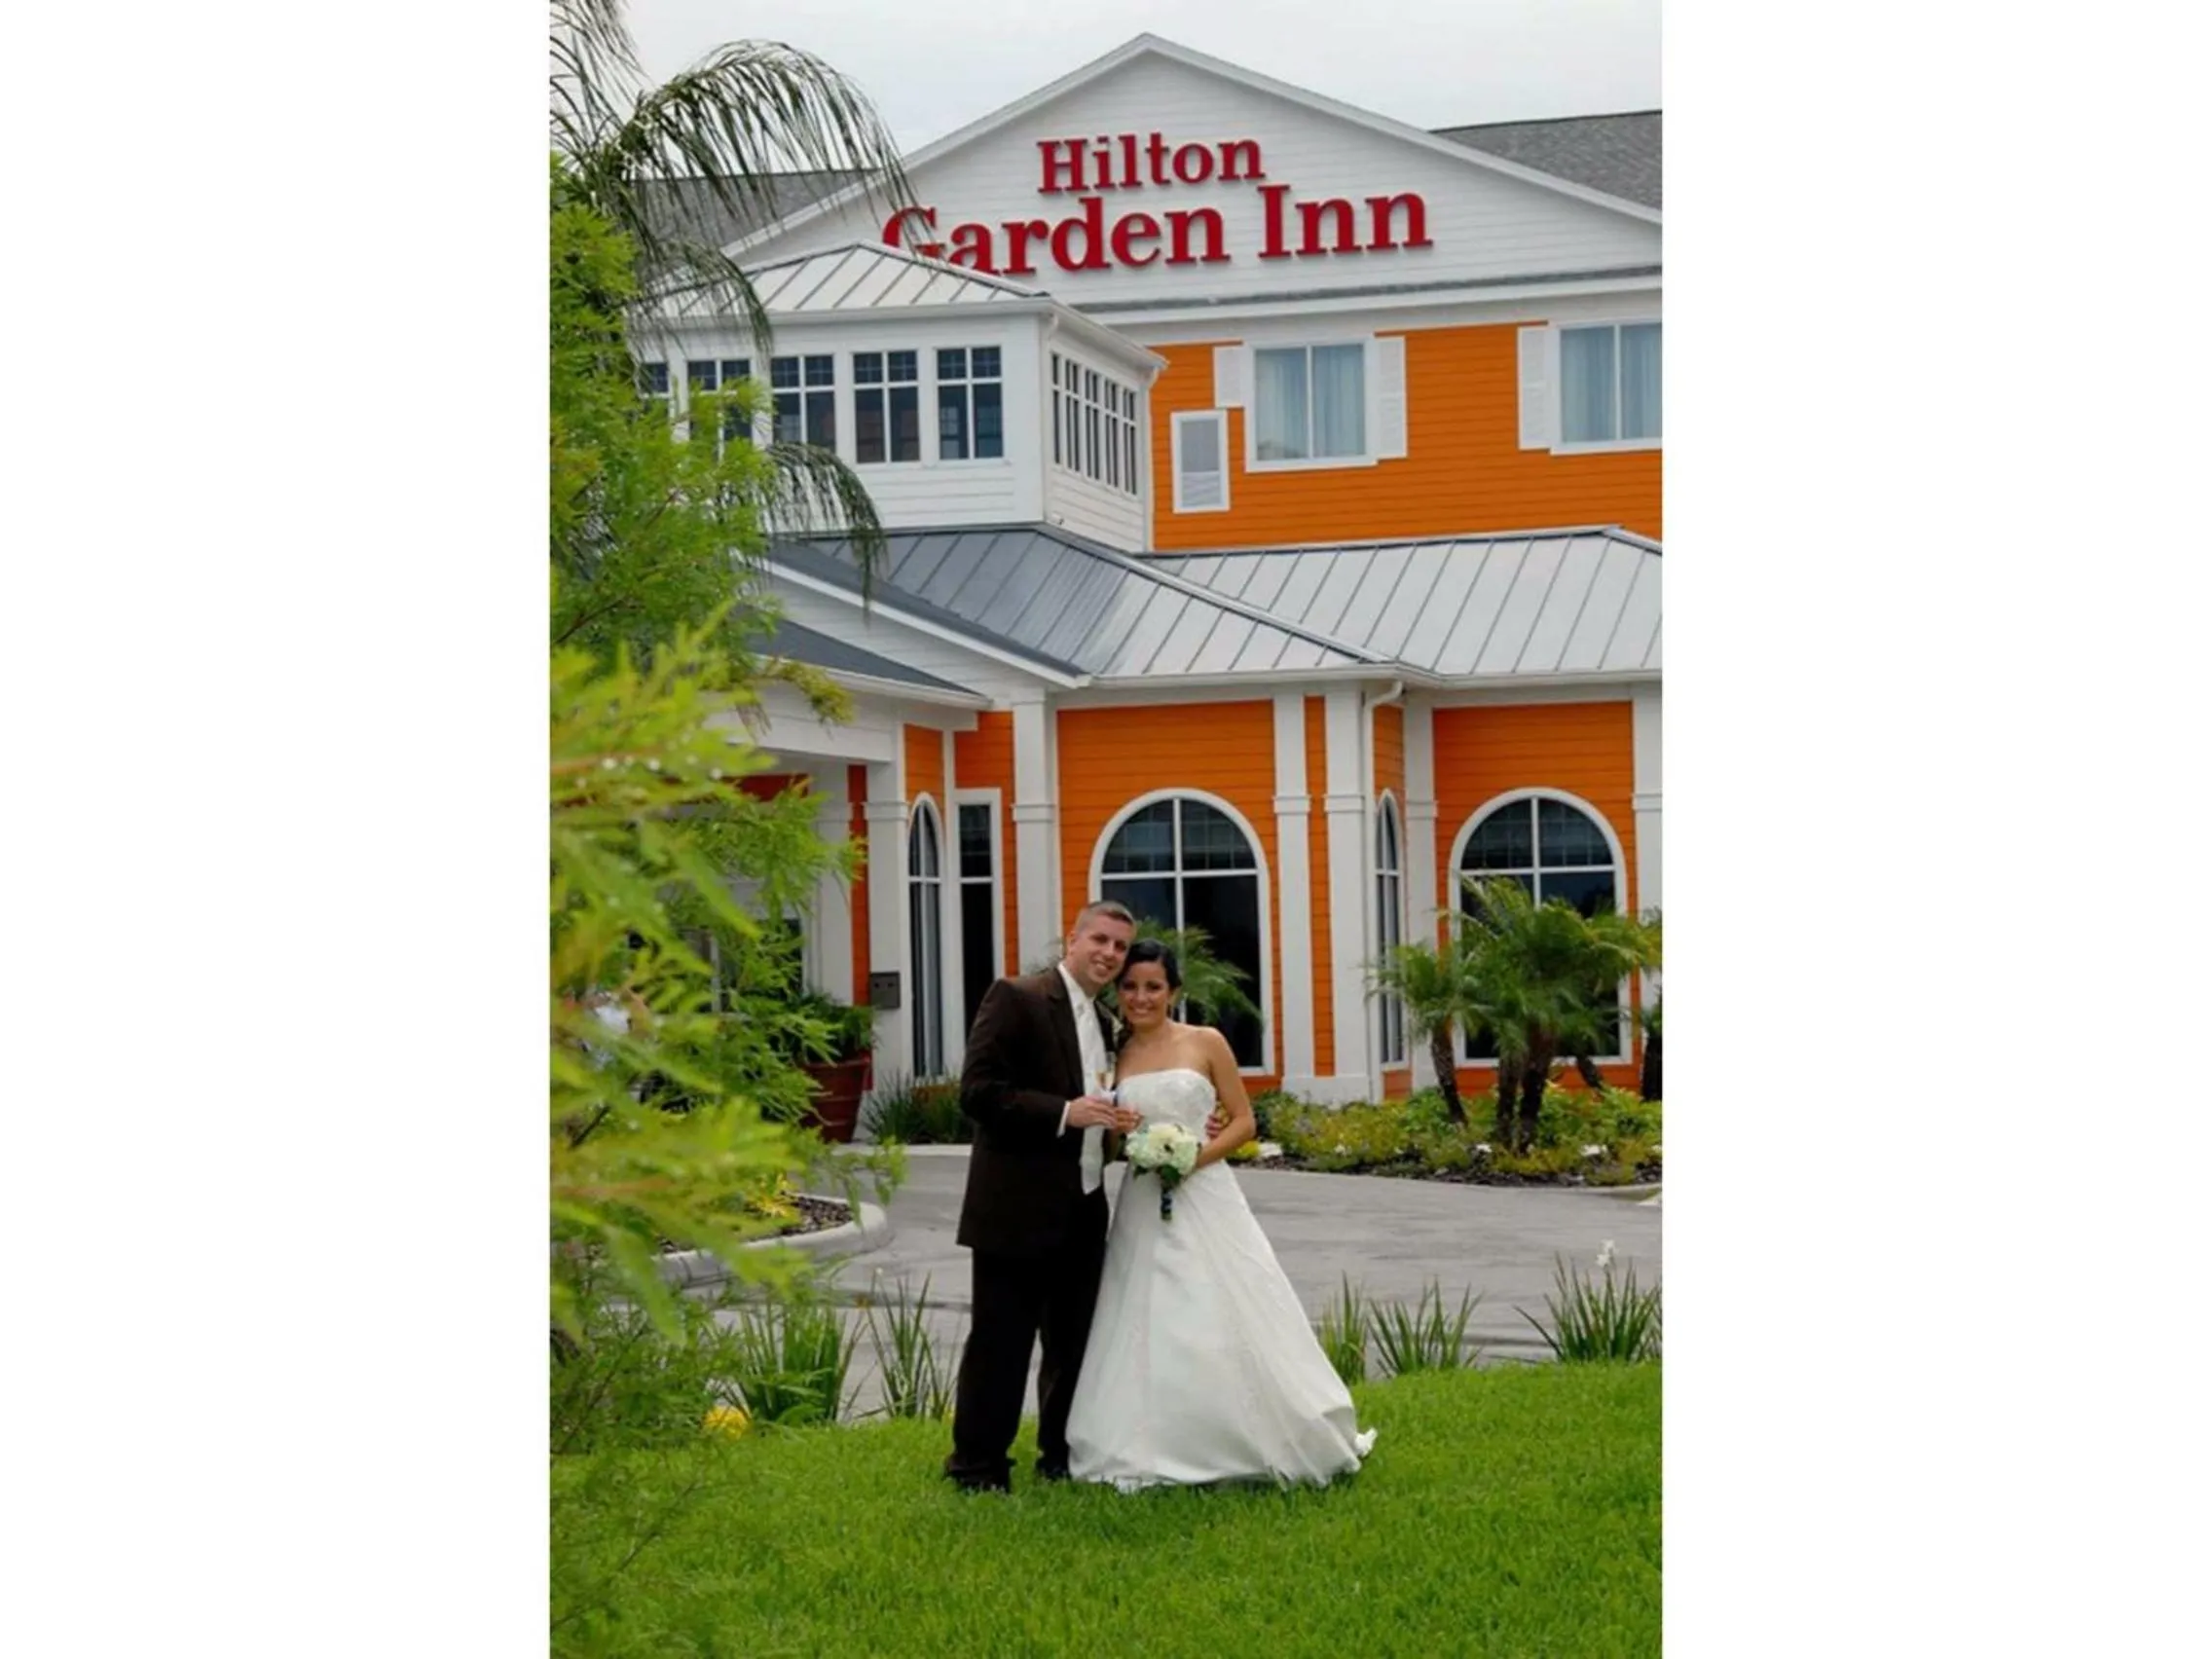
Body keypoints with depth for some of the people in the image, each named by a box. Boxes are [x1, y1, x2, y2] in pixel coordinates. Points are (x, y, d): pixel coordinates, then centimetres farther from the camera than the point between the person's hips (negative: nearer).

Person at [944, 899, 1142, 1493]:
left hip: (1083, 1213, 8)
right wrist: (1065, 1112, -23)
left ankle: (1064, 1456, 25)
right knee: (999, 1342, -3)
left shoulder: (1102, 1023, 18)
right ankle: (978, 1466, 5)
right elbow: (977, 1090, -17)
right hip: (1018, 1208, -8)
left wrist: (1115, 1124, 6)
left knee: (1074, 1343, 14)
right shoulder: (1016, 999, -9)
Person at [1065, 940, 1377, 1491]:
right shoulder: (1116, 1058, 9)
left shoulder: (1206, 1043, 1)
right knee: (1150, 1329, -1)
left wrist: (1196, 1156, -13)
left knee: (1229, 1323, -5)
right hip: (1143, 1208, 3)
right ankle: (1158, 1455, 5)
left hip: (1204, 1199, -3)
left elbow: (1243, 1121, 2)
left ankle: (1261, 1442, 7)